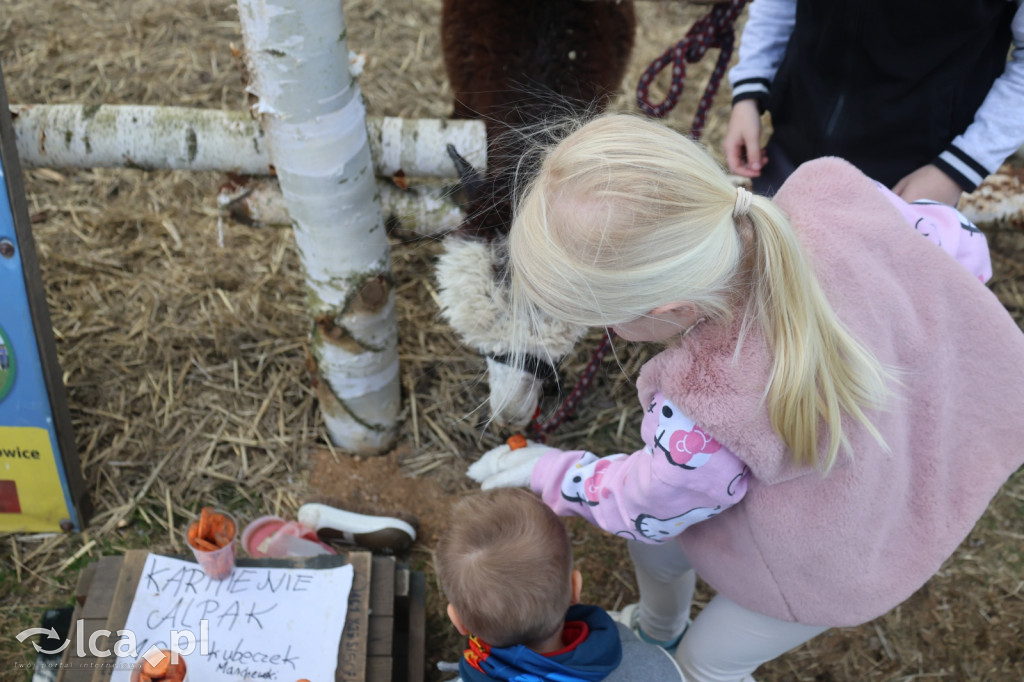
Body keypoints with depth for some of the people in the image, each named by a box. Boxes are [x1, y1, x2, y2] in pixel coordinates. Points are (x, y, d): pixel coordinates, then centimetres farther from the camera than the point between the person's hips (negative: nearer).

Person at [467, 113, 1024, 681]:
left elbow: (644, 509, -20)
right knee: (653, 548, 29)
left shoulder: (700, 431, -46)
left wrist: (547, 473, -1)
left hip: (830, 562, -6)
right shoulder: (833, 193, -34)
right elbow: (961, 249, -11)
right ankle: (656, 632, 62)